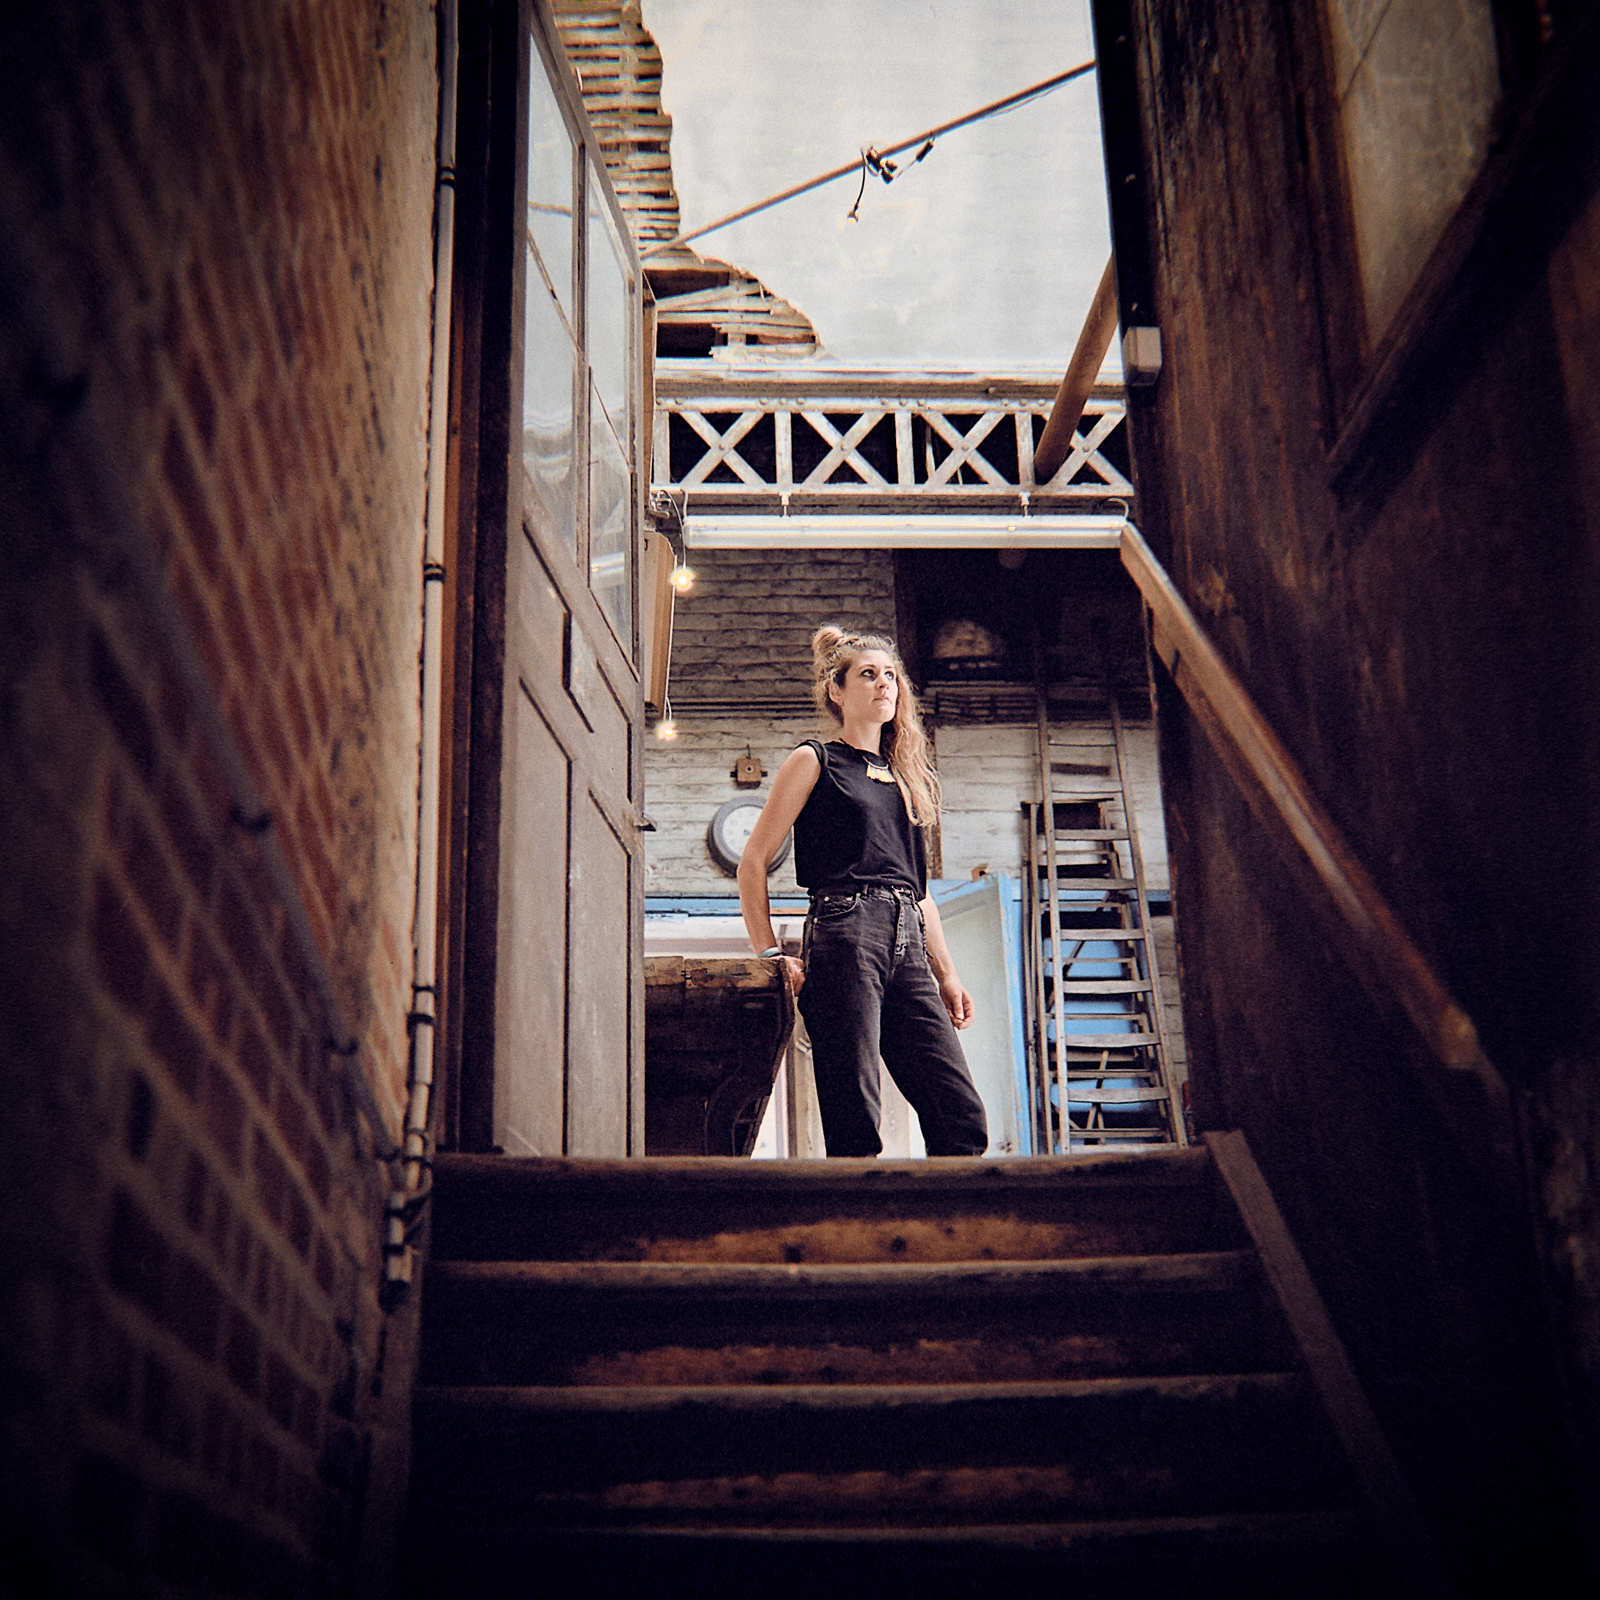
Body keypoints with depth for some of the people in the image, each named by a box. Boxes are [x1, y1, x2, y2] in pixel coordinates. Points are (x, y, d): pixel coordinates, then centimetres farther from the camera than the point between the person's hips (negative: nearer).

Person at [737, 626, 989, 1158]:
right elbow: (752, 862, 4)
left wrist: (946, 974, 20)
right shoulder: (816, 762, 9)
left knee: (963, 1122, -6)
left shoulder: (903, 778, 26)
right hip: (845, 932, -6)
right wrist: (771, 954, -5)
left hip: (906, 945, 6)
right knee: (854, 1126, -12)